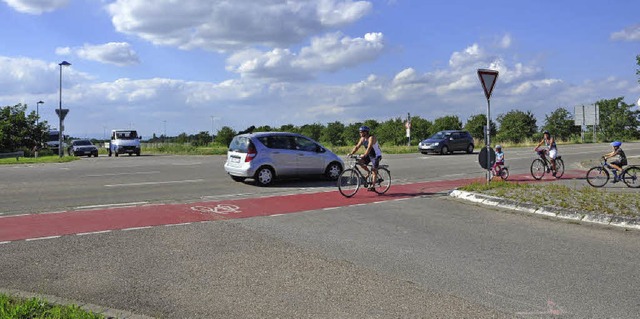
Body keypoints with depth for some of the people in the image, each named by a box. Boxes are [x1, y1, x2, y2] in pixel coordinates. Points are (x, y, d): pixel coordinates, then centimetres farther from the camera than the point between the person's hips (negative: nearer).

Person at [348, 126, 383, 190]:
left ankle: (372, 186, -7)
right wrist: (351, 153, -16)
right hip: (369, 155, 7)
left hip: (376, 155, -7)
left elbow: (369, 147, -37)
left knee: (374, 171, -10)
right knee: (360, 162, -14)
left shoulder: (371, 138, -24)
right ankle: (368, 172, 7)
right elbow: (357, 146, -2)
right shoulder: (362, 139, 0)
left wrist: (364, 155, -50)